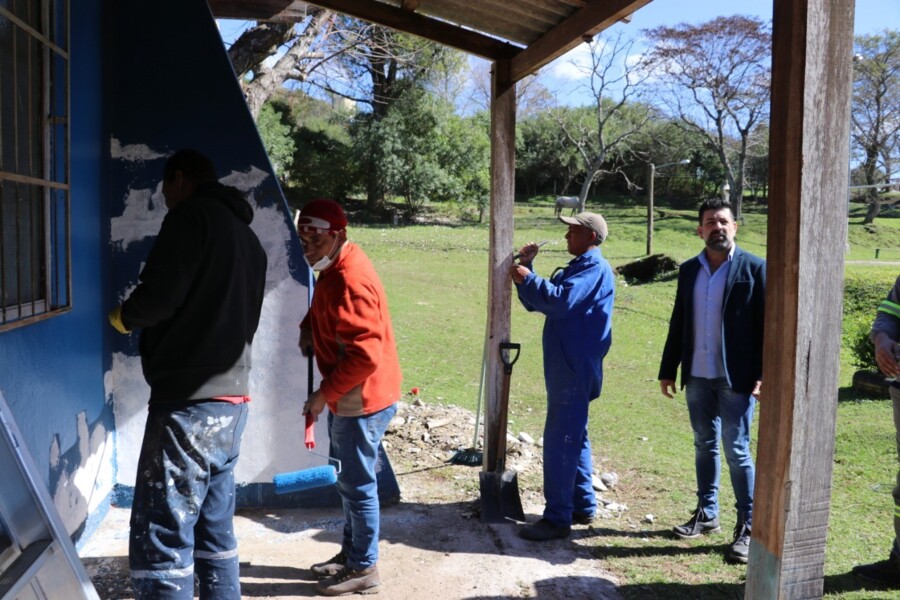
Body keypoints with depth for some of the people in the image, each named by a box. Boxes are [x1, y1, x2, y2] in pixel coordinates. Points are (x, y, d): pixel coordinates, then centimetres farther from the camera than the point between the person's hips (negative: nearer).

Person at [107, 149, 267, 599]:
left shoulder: (192, 216, -6)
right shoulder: (246, 235, 20)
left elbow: (159, 296, -17)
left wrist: (123, 317, 4)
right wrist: (144, 320, 20)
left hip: (188, 403, -9)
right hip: (231, 400, 9)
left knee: (160, 542, -6)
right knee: (215, 534, 15)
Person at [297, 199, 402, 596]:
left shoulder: (351, 281, -25)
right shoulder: (334, 269, 7)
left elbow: (364, 354, -28)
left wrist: (324, 393, -20)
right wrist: (308, 328, 8)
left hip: (362, 400, -10)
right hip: (348, 397, 10)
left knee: (357, 484, 1)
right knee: (346, 479, 20)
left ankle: (364, 569, 15)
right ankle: (350, 553, 34)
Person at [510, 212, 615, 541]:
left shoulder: (595, 267, -12)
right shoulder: (576, 267, 19)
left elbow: (560, 301, -27)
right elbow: (536, 302, 15)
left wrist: (527, 278, -19)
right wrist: (526, 267, 3)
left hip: (575, 368, -11)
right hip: (567, 365, 11)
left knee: (559, 440, -8)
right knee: (573, 436, 16)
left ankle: (557, 518, -3)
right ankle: (583, 505, 26)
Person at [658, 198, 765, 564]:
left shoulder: (755, 269, -5)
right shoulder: (688, 270, 8)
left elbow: (767, 326, -8)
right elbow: (678, 324, 11)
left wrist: (763, 376, -15)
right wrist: (668, 369, 10)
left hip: (736, 378, -5)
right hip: (697, 376, 5)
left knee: (737, 451, -2)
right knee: (705, 446, 14)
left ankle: (748, 527, 10)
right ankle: (707, 514, 27)